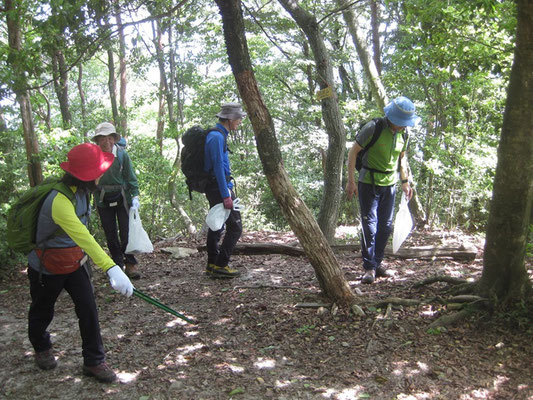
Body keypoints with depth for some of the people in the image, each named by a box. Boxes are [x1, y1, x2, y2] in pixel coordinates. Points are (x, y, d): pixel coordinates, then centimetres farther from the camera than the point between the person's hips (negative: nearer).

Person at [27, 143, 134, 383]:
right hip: (47, 267, -6)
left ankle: (94, 361, 13)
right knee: (42, 312, 18)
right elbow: (84, 239, -49)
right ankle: (41, 348, 47)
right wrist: (112, 269, -58)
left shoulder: (80, 190, -8)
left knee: (88, 309, 0)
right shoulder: (60, 202, -36)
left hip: (74, 261, 6)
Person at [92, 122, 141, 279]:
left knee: (126, 232, 0)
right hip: (103, 200, 1)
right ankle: (118, 263, 22)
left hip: (122, 197, -1)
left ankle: (130, 264, 13)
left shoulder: (122, 154, -11)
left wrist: (135, 196, -9)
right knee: (110, 234, 9)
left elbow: (130, 177, -3)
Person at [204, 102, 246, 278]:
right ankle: (221, 265, -6)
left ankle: (212, 266, 21)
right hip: (219, 187, -11)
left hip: (214, 188, 11)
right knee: (235, 226, -8)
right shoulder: (217, 136, -15)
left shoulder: (219, 135, 18)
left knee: (216, 227, 14)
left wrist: (228, 189, 24)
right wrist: (226, 196, -23)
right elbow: (218, 167, -21)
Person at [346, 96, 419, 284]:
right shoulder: (373, 128, -16)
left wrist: (405, 182, 14)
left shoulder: (403, 133, 2)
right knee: (370, 225, -8)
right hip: (369, 184, -6)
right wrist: (351, 181, -15)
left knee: (386, 226, 9)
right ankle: (369, 267, 0)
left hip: (389, 184, 6)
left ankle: (377, 263, 21)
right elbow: (353, 152, -12)